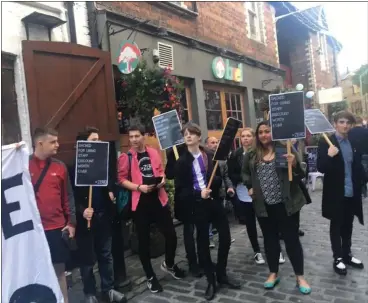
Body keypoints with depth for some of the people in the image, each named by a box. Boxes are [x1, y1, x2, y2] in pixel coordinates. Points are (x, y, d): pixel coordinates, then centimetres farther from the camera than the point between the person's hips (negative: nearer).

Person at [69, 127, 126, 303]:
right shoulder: (75, 166, -8)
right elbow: (72, 194, -12)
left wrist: (111, 192, -5)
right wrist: (81, 210, -24)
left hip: (103, 216, 4)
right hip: (85, 218, -4)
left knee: (106, 255, 14)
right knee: (87, 258, 9)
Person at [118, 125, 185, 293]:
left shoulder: (154, 152, 7)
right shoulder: (126, 157, -4)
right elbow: (122, 179, -6)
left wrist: (162, 180, -3)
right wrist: (139, 187, -19)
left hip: (159, 199, 3)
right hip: (139, 202, -3)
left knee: (171, 235, 7)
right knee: (144, 240, 7)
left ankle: (169, 264, 37)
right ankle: (150, 277, 27)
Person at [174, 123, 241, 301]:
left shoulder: (210, 155, 3)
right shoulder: (181, 161, -3)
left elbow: (220, 176, 5)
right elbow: (180, 189, -7)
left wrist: (216, 181, -19)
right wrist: (198, 194, -22)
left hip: (214, 201, 3)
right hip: (197, 205, -2)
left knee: (225, 237, 7)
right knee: (203, 241, 7)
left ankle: (221, 275, 30)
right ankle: (211, 281, 25)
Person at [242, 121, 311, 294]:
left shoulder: (285, 150, -5)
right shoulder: (251, 156, 5)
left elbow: (300, 176, -4)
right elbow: (244, 173, 22)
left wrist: (295, 165, -24)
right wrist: (249, 187, 7)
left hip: (286, 204, -3)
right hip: (264, 205, 3)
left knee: (291, 239, 6)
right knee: (270, 239, 15)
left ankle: (300, 277, 22)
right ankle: (273, 273, 31)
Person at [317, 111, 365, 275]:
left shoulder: (353, 143, 8)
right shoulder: (326, 143, -11)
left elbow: (358, 166, 15)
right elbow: (321, 168, -16)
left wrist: (359, 185, 3)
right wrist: (329, 156, -33)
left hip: (351, 192, 6)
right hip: (336, 192, -5)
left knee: (348, 225, 17)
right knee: (336, 226, 7)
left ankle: (347, 255, 32)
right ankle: (338, 258, 19)